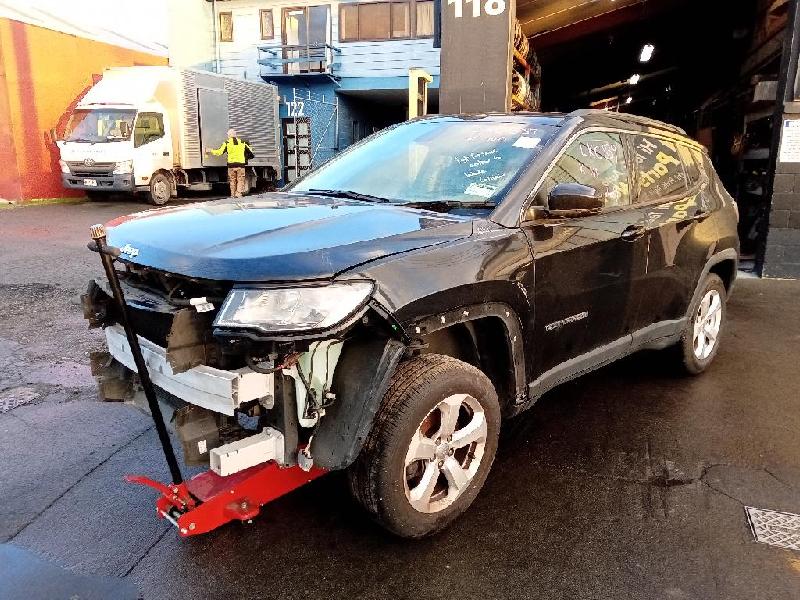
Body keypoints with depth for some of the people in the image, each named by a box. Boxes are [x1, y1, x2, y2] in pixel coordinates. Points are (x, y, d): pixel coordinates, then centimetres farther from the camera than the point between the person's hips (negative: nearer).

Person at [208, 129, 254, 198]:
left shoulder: (227, 143, 2)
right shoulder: (242, 142, 8)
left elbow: (220, 152, -2)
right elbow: (250, 150, 18)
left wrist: (212, 151, 13)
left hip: (231, 164, 0)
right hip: (241, 164, 0)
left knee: (232, 180, 12)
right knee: (240, 180, 4)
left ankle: (233, 194, 16)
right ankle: (238, 193, -8)